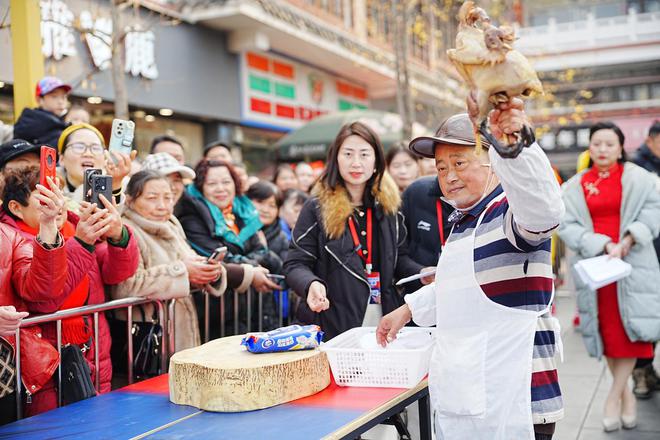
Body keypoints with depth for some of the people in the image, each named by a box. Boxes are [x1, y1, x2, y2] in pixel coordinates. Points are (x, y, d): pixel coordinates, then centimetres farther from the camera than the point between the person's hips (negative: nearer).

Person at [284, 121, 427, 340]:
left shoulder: (388, 206, 8)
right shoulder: (317, 208, -4)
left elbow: (399, 258, 14)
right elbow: (295, 264, -6)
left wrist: (423, 274, -4)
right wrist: (311, 284, -26)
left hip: (385, 320, 4)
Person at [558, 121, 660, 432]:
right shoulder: (574, 187, 6)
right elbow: (567, 226, -3)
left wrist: (626, 241, -19)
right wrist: (604, 245, -16)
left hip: (632, 263, -1)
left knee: (629, 328, -6)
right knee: (607, 332, 5)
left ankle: (614, 395, 2)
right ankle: (626, 393, 19)